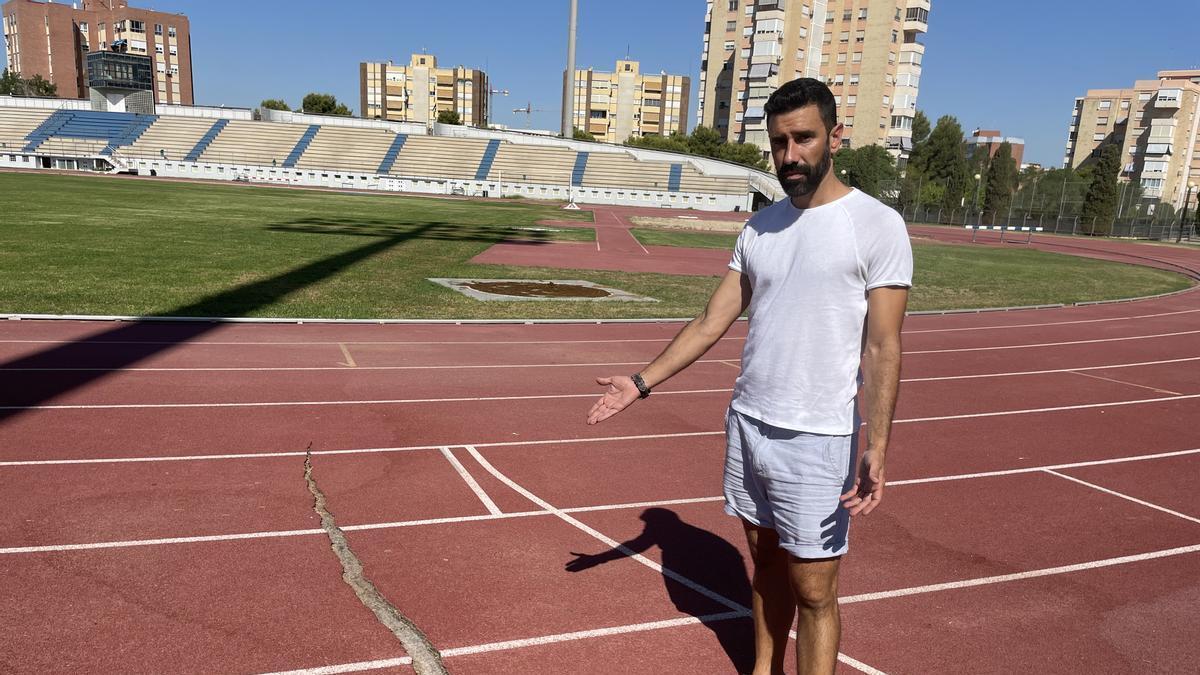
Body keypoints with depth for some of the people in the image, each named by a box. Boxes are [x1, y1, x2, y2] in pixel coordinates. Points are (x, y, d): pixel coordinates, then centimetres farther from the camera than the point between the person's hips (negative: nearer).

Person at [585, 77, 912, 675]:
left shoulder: (878, 226, -8)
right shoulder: (759, 227, 8)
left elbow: (882, 348, -12)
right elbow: (711, 322, 9)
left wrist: (877, 447, -20)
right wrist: (641, 382, 5)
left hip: (818, 440, -5)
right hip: (746, 424, 5)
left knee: (813, 591, 4)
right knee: (765, 564, 18)